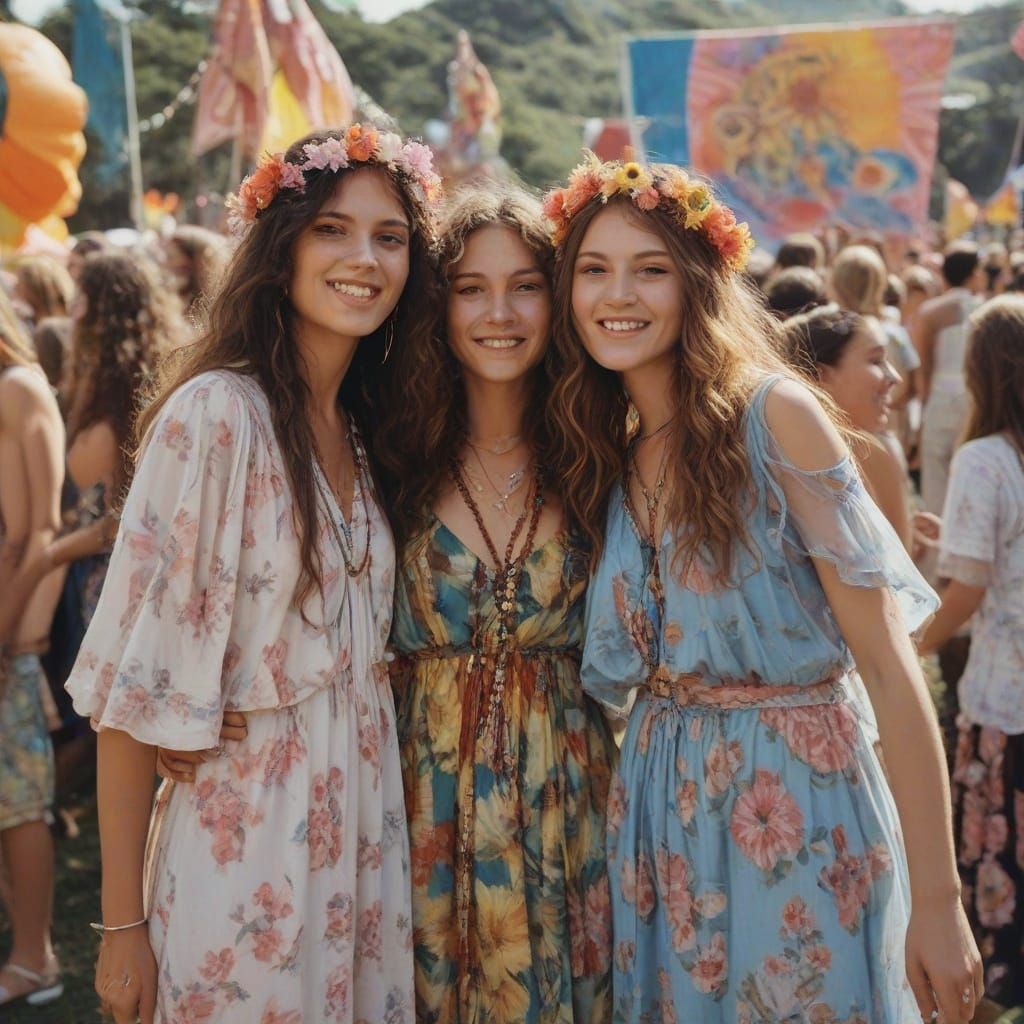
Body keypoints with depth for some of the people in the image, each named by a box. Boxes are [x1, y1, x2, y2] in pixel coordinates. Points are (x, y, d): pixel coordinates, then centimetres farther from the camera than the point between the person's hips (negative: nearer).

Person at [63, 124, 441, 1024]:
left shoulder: (361, 428, 6)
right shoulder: (215, 414, -15)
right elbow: (135, 682, -16)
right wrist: (123, 923, -15)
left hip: (363, 835, 7)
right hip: (244, 841, -6)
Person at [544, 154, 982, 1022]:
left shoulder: (775, 413, -12)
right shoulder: (604, 464, 6)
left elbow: (888, 661, -15)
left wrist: (938, 900, -17)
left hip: (802, 809, -5)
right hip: (661, 814, 5)